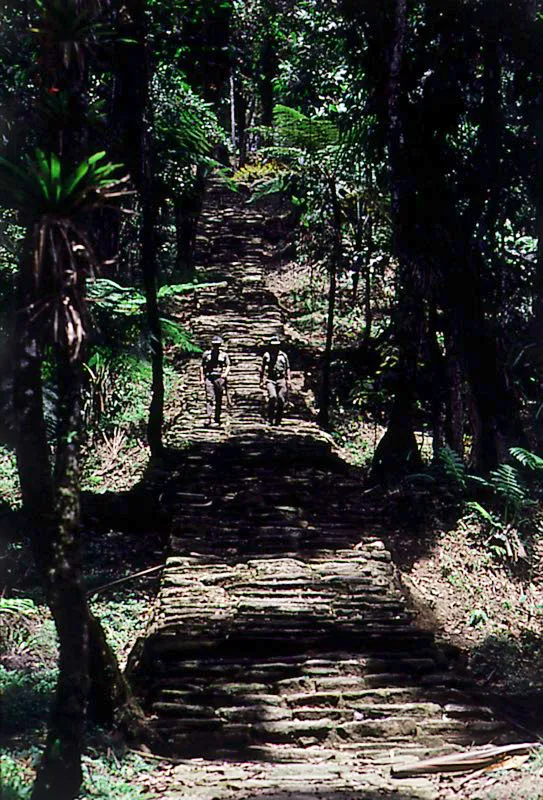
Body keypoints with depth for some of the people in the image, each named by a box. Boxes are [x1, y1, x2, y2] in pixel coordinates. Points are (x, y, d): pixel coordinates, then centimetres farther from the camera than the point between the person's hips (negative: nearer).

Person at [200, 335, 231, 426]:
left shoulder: (224, 355, 9)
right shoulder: (206, 354, 9)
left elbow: (228, 366, 5)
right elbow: (202, 367, 12)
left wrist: (225, 373, -15)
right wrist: (202, 379, 6)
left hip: (220, 378, 1)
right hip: (209, 378, -1)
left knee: (219, 399, 6)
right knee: (209, 398, -12)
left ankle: (217, 417, 17)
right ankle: (209, 418, -18)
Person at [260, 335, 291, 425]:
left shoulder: (283, 355, 11)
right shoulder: (266, 355, 8)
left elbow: (287, 369, 13)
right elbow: (262, 369, 12)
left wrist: (288, 381, 5)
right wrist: (262, 381, 8)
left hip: (281, 380, 2)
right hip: (270, 380, -2)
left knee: (281, 399, -5)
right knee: (273, 397, -22)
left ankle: (278, 420, 5)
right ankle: (270, 417, -10)